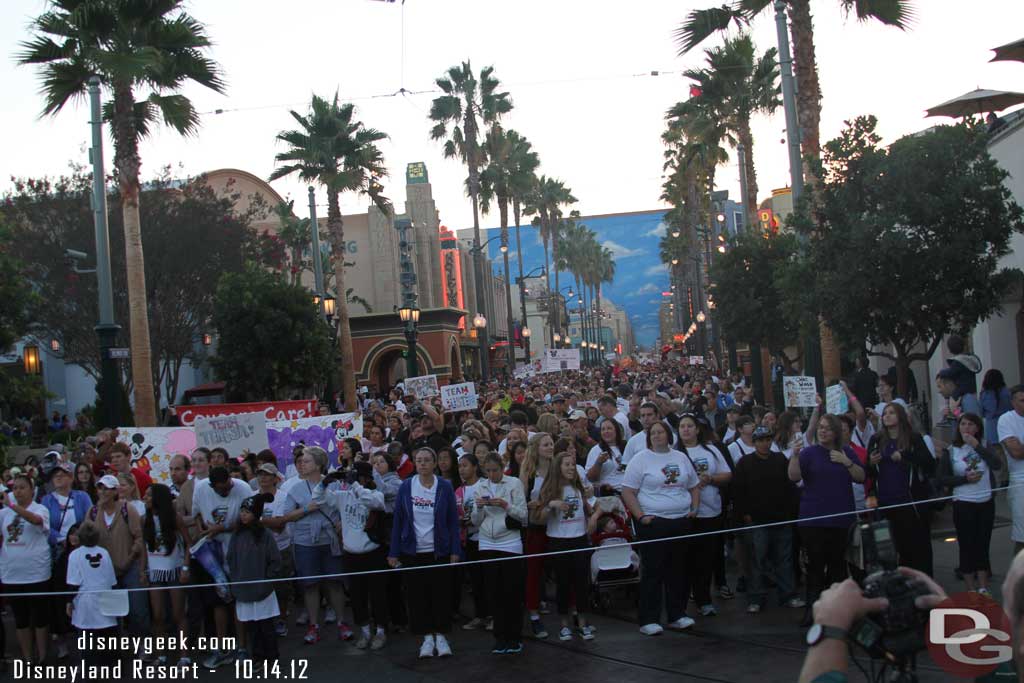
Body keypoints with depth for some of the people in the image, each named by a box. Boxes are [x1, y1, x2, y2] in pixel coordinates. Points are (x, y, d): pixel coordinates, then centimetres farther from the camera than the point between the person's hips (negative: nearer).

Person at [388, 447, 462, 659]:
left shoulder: (445, 487, -3)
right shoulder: (406, 486, -1)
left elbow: (453, 521, -1)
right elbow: (398, 520, 1)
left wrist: (455, 551, -6)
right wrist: (394, 552, -1)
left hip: (439, 551, -1)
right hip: (412, 552, 1)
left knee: (441, 593, 3)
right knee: (417, 594, 5)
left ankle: (441, 636, 16)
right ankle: (427, 637, 16)